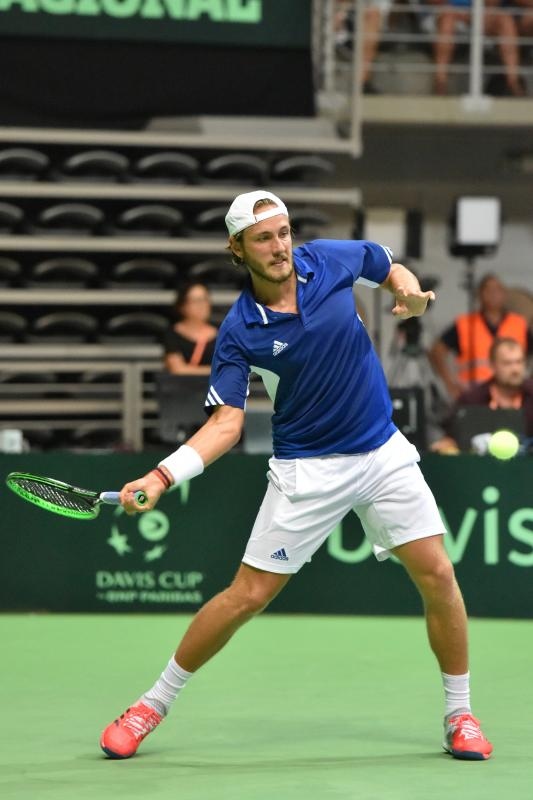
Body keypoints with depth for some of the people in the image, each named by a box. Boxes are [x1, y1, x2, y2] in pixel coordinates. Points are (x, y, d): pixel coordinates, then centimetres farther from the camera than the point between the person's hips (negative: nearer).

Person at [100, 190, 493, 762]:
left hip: (383, 452, 3)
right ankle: (153, 705, 11)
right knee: (248, 594, -4)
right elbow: (227, 421, -16)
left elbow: (391, 270, 16)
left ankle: (459, 715, 12)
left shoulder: (330, 259, -5)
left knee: (437, 575, -6)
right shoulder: (239, 332, -13)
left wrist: (410, 294, -8)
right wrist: (162, 476, -30)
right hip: (306, 470, -3)